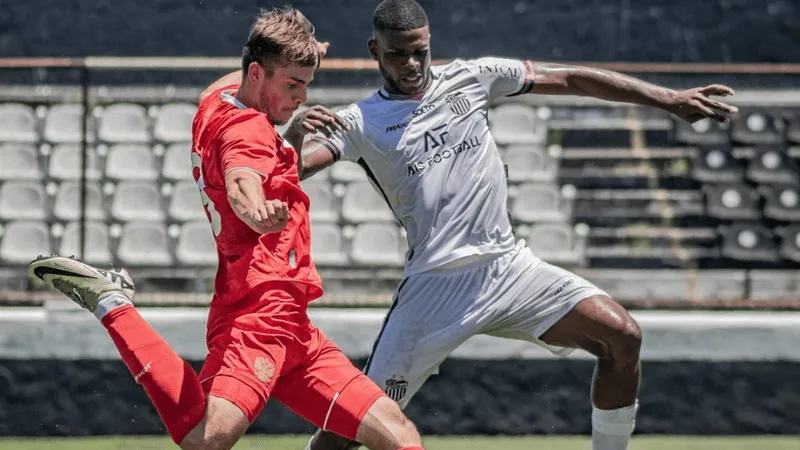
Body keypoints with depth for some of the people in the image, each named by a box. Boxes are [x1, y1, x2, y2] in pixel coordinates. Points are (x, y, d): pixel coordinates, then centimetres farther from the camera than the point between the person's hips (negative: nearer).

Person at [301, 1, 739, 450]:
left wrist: (669, 99, 5)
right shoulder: (361, 122, 2)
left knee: (623, 336, -16)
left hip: (510, 266, 3)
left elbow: (570, 79, 10)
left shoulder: (469, 78, 10)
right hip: (436, 285, -3)